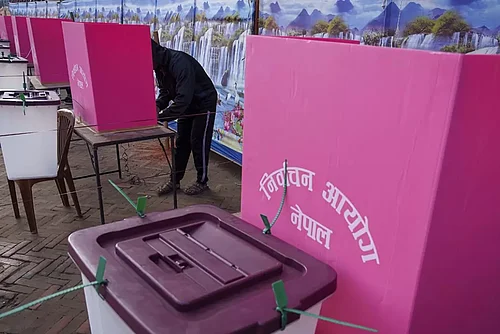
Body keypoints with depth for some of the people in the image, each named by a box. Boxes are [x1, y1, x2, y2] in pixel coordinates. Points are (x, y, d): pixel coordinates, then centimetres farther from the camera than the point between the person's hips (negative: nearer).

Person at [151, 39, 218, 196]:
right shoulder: (160, 66, -6)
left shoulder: (180, 63, -34)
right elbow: (166, 90, 5)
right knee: (181, 142, 10)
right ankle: (175, 180, 19)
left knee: (198, 142, -3)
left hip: (204, 104, -8)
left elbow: (183, 98, -39)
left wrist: (161, 116, -36)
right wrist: (158, 105, -14)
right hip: (187, 104, 8)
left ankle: (202, 181, 12)